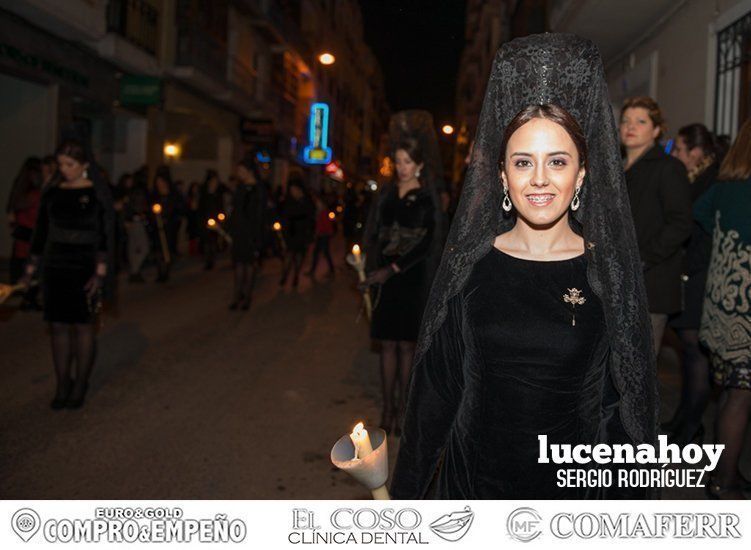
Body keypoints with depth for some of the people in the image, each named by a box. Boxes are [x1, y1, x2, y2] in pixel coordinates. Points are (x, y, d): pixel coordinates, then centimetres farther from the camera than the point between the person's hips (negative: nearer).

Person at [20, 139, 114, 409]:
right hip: (55, 266, 4)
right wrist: (31, 268, 9)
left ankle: (80, 385, 14)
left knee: (83, 326, 2)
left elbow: (107, 234, -8)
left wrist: (100, 273, -16)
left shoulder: (97, 192, -5)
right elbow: (41, 231, 12)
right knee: (58, 326, 5)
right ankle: (62, 385, 15)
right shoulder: (53, 190, 7)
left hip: (85, 267, -4)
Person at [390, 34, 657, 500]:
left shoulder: (610, 270, -8)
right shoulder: (468, 264, -6)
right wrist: (407, 489, 0)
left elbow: (627, 401, -3)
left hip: (574, 478, 0)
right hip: (474, 475, 1)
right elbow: (435, 388, -2)